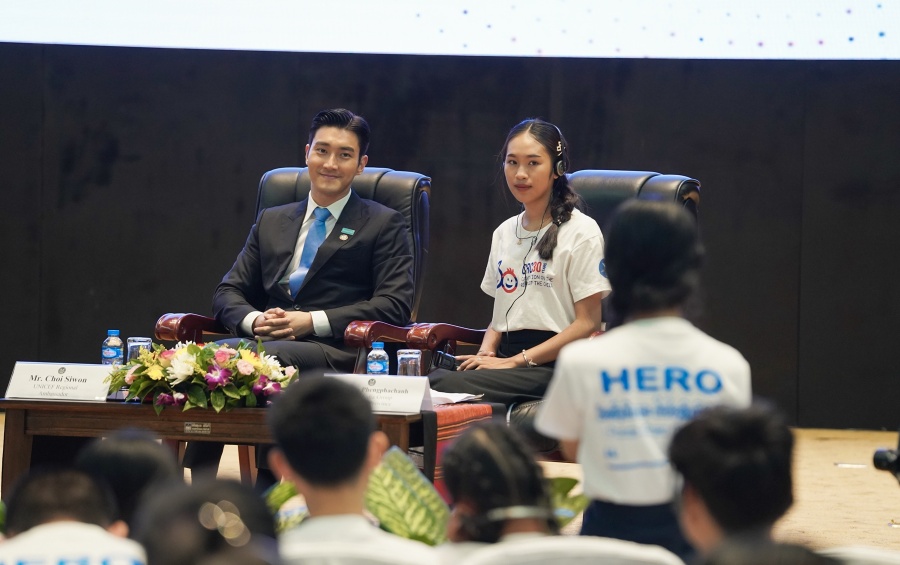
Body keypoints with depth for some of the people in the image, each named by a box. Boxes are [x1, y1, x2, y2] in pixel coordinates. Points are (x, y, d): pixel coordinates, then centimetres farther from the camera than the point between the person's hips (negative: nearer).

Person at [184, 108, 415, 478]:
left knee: (271, 358, -38)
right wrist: (253, 320, -4)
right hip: (266, 341, 4)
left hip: (336, 353, -4)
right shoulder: (271, 222, 26)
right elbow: (228, 293, 22)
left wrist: (313, 321, -10)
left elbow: (395, 305, 0)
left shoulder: (384, 225, 12)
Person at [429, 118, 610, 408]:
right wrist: (486, 352, 1)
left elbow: (588, 323, -6)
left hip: (553, 364, -6)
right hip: (505, 357, 6)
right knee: (429, 381, -30)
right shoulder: (504, 233, 20)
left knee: (449, 385, -34)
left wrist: (515, 361, -12)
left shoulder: (581, 232, -1)